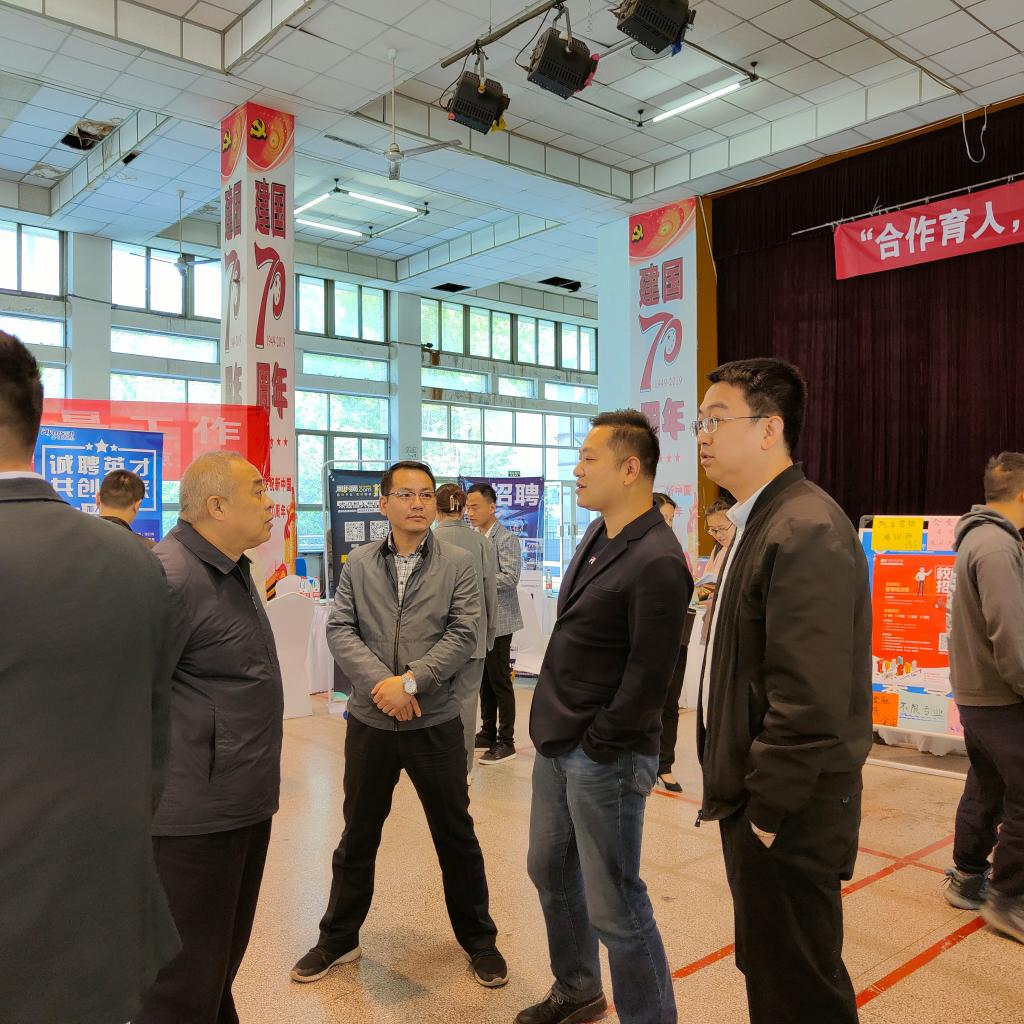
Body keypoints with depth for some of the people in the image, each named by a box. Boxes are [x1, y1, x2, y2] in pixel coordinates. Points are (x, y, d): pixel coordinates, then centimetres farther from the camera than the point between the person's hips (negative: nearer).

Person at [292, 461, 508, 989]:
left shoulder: (457, 564, -2)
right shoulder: (359, 563, 3)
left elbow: (464, 634, -10)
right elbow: (339, 629, -3)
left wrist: (409, 681, -18)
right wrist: (380, 683, -16)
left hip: (436, 722, -1)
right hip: (369, 720, 2)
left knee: (456, 836, 11)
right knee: (358, 836, 16)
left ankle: (479, 940, 31)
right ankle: (338, 938, 36)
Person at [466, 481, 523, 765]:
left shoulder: (506, 539, -11)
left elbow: (509, 578, -19)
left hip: (497, 621, -7)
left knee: (500, 681, -1)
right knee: (484, 680, 15)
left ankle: (506, 742, 8)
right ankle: (488, 733, 26)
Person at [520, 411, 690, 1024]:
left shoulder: (656, 561, -21)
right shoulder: (598, 536, 8)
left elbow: (649, 674, -21)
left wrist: (597, 745, -13)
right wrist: (555, 727, 14)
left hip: (604, 759, -9)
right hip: (558, 745, 9)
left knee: (614, 908, 2)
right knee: (551, 873, 22)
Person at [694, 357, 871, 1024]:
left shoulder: (806, 531, -21)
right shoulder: (759, 524, 11)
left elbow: (811, 698, -26)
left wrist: (769, 811, -17)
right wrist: (740, 792, 14)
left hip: (788, 816, -9)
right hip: (756, 800, 9)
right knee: (768, 967, 23)